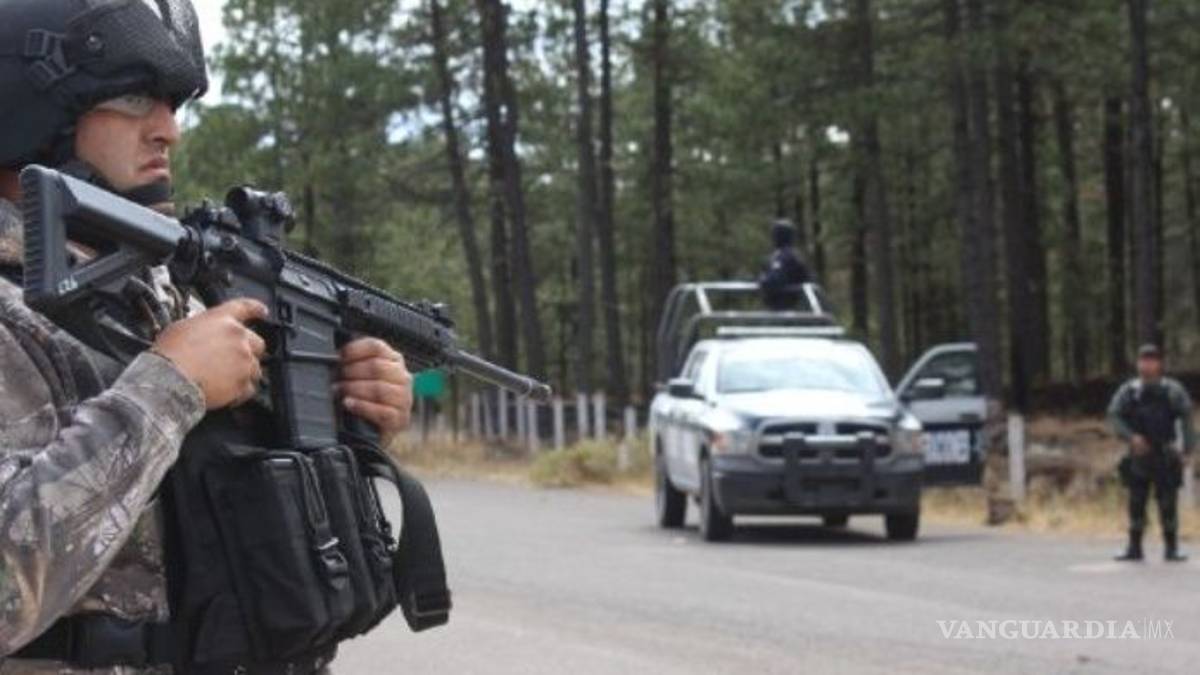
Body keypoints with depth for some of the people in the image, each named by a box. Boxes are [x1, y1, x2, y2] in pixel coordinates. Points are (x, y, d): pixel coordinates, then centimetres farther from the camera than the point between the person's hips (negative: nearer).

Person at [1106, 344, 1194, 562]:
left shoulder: (1172, 390, -2)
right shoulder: (1129, 390, 2)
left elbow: (1186, 416, -6)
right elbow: (1114, 416, -2)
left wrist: (1188, 448, -16)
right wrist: (1131, 436, -17)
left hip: (1164, 456, -2)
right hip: (1139, 455, 2)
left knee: (1168, 503, -2)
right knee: (1136, 503, 5)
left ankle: (1171, 549, 4)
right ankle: (1134, 548, 12)